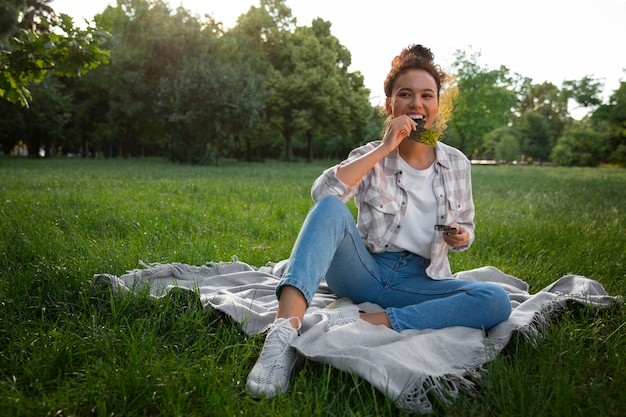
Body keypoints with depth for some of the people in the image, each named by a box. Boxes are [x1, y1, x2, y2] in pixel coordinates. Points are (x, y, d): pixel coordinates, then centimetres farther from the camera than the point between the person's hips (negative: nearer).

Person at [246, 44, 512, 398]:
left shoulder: (457, 163, 7)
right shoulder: (371, 157, 0)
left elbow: (465, 228, 17)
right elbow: (322, 193, -20)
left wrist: (461, 237, -8)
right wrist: (384, 148, -21)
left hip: (420, 282, 2)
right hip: (366, 272, -2)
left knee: (497, 301, -26)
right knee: (331, 208, -30)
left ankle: (360, 322, -33)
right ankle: (286, 330, -48)